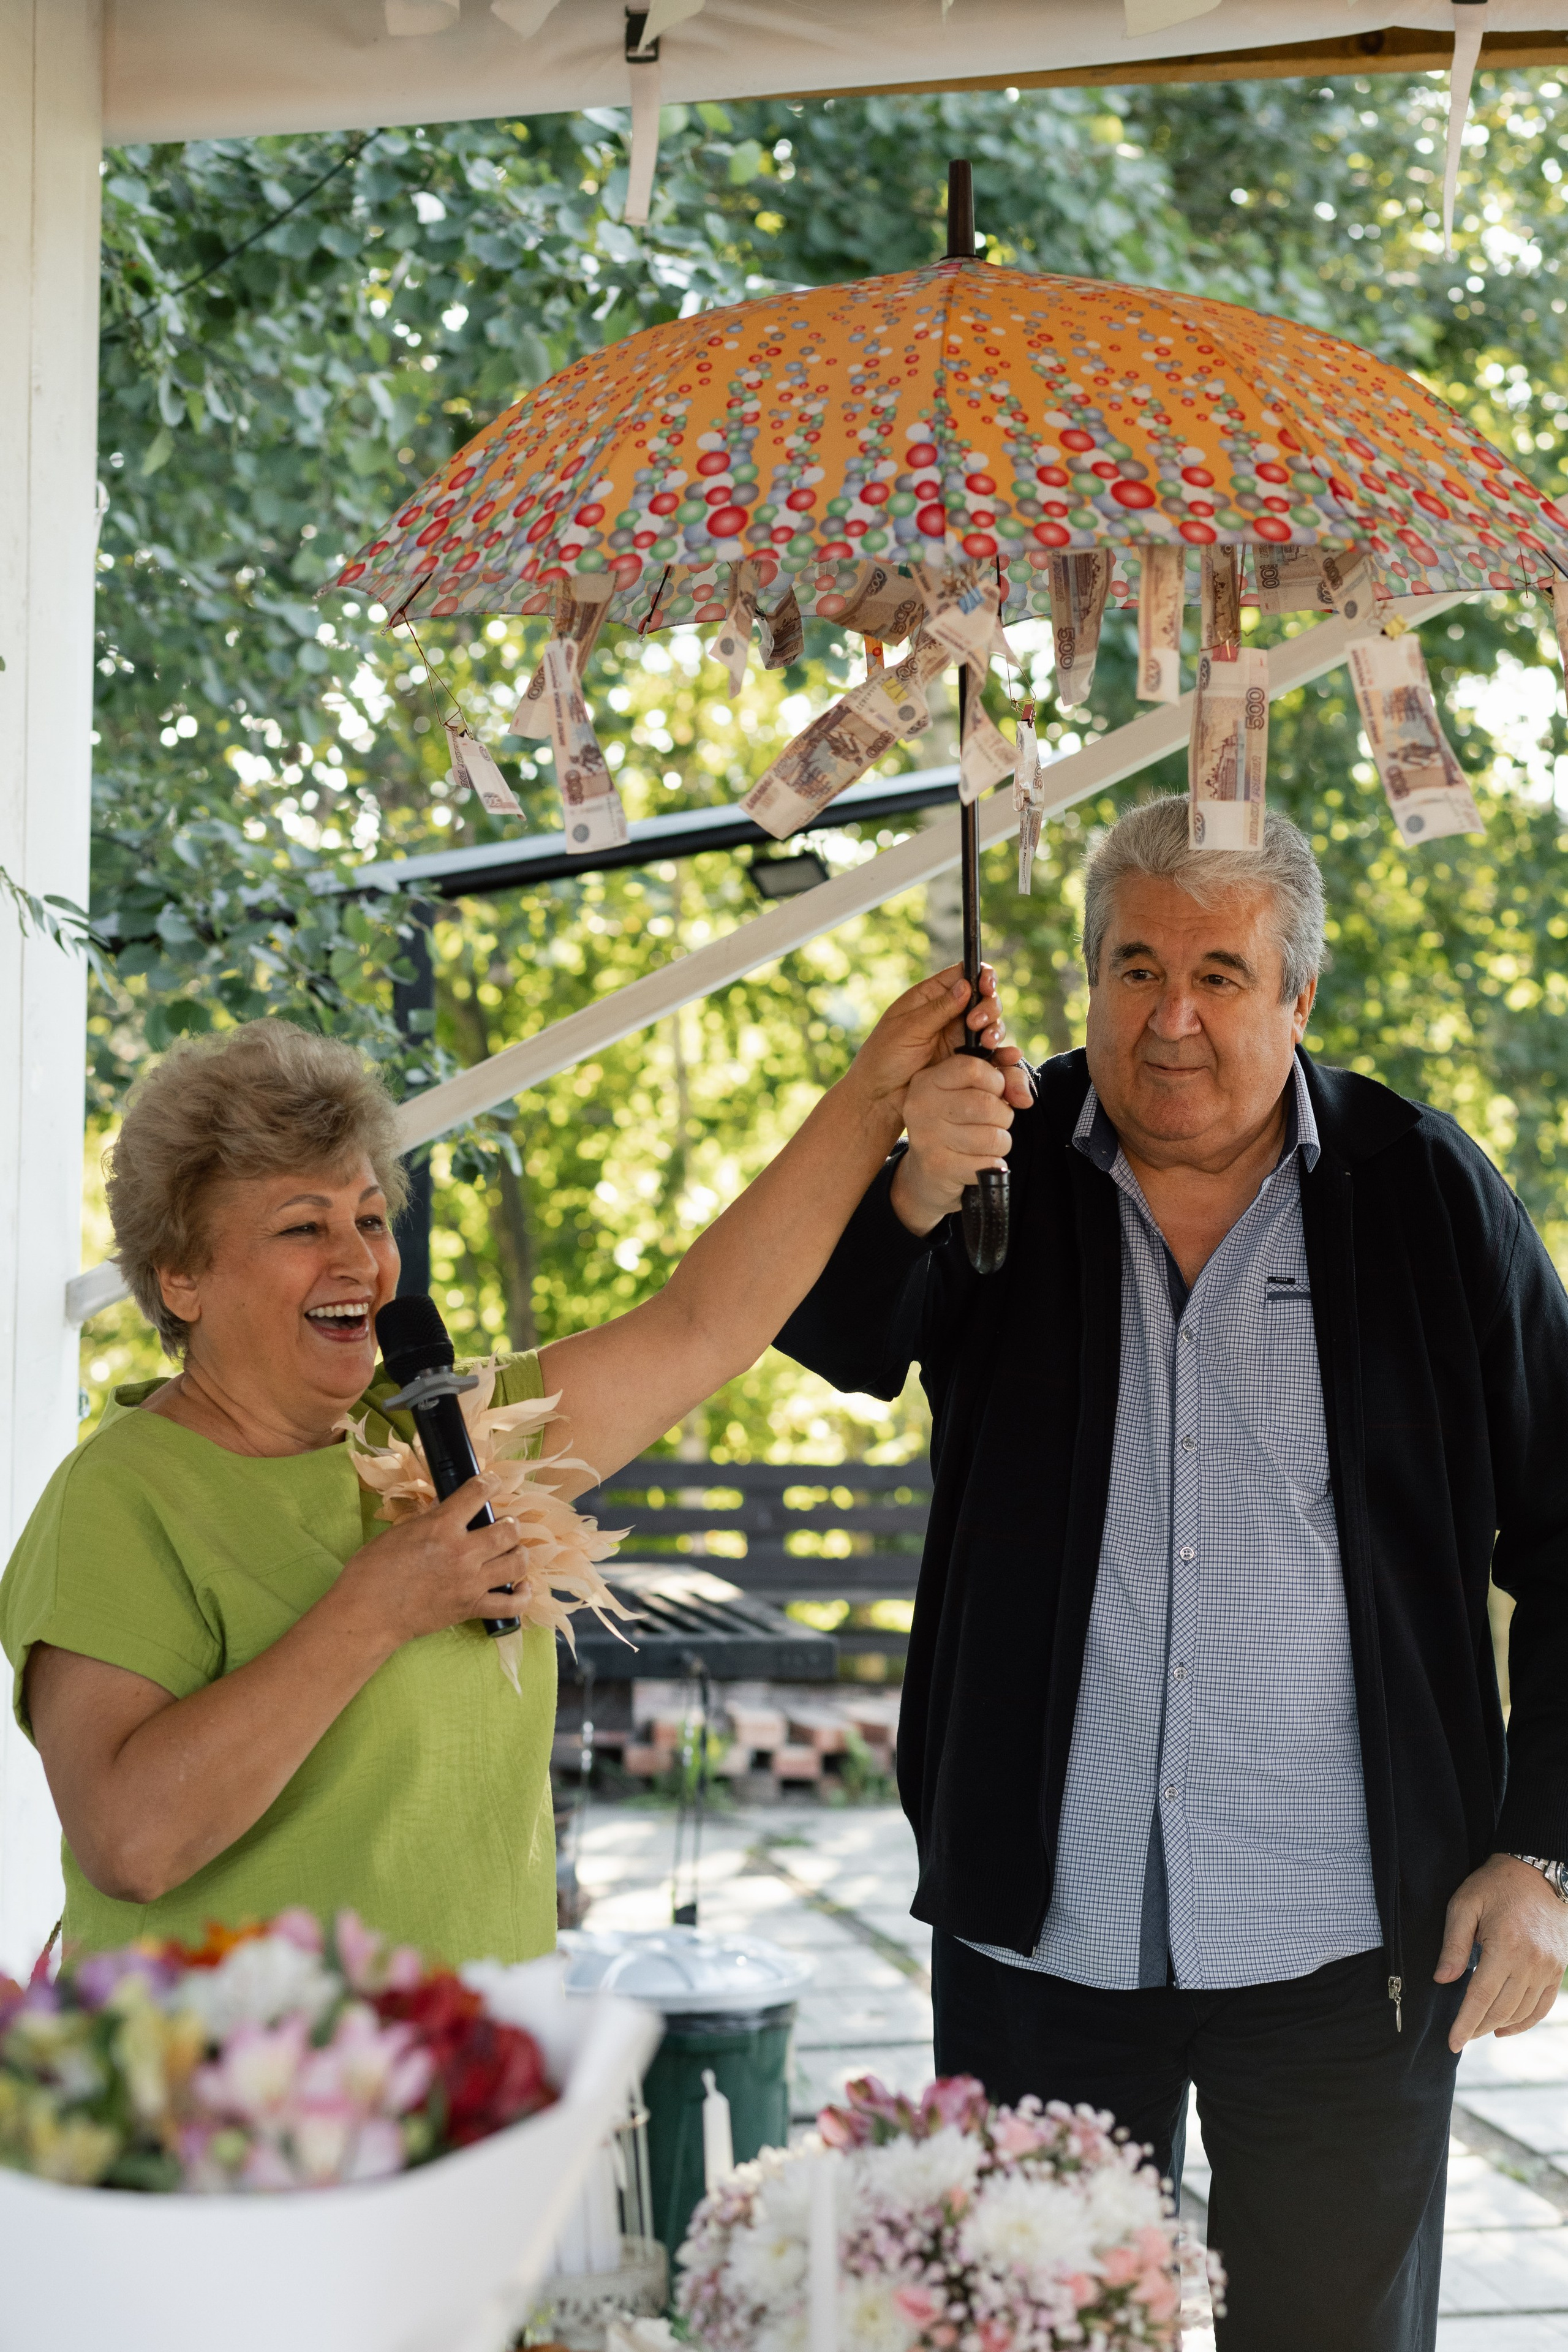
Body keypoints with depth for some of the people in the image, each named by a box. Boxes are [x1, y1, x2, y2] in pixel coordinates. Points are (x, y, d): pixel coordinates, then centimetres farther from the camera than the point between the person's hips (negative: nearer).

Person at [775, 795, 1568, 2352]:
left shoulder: (1427, 1198, -2)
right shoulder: (1009, 1171, 2)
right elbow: (838, 1341, -16)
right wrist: (912, 1196, -37)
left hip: (1344, 1936, -1)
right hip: (1044, 1925, 1)